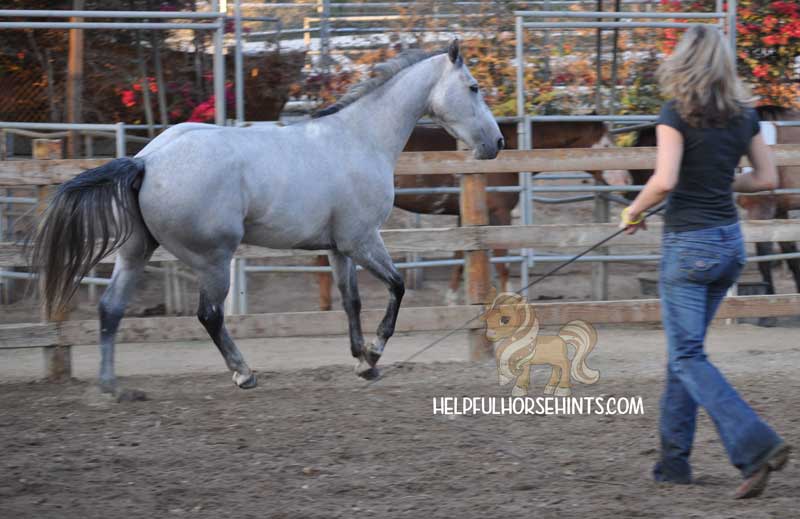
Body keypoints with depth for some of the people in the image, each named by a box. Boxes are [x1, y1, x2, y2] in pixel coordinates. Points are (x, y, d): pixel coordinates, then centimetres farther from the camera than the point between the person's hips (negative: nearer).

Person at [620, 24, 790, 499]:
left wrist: (634, 212, -5)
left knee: (688, 358, -4)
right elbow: (768, 178, 10)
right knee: (685, 351, 18)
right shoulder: (743, 114, 5)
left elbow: (664, 181, -22)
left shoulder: (677, 113, -13)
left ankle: (757, 446, -20)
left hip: (688, 245, -7)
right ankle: (674, 459, 22)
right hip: (731, 241, 7)